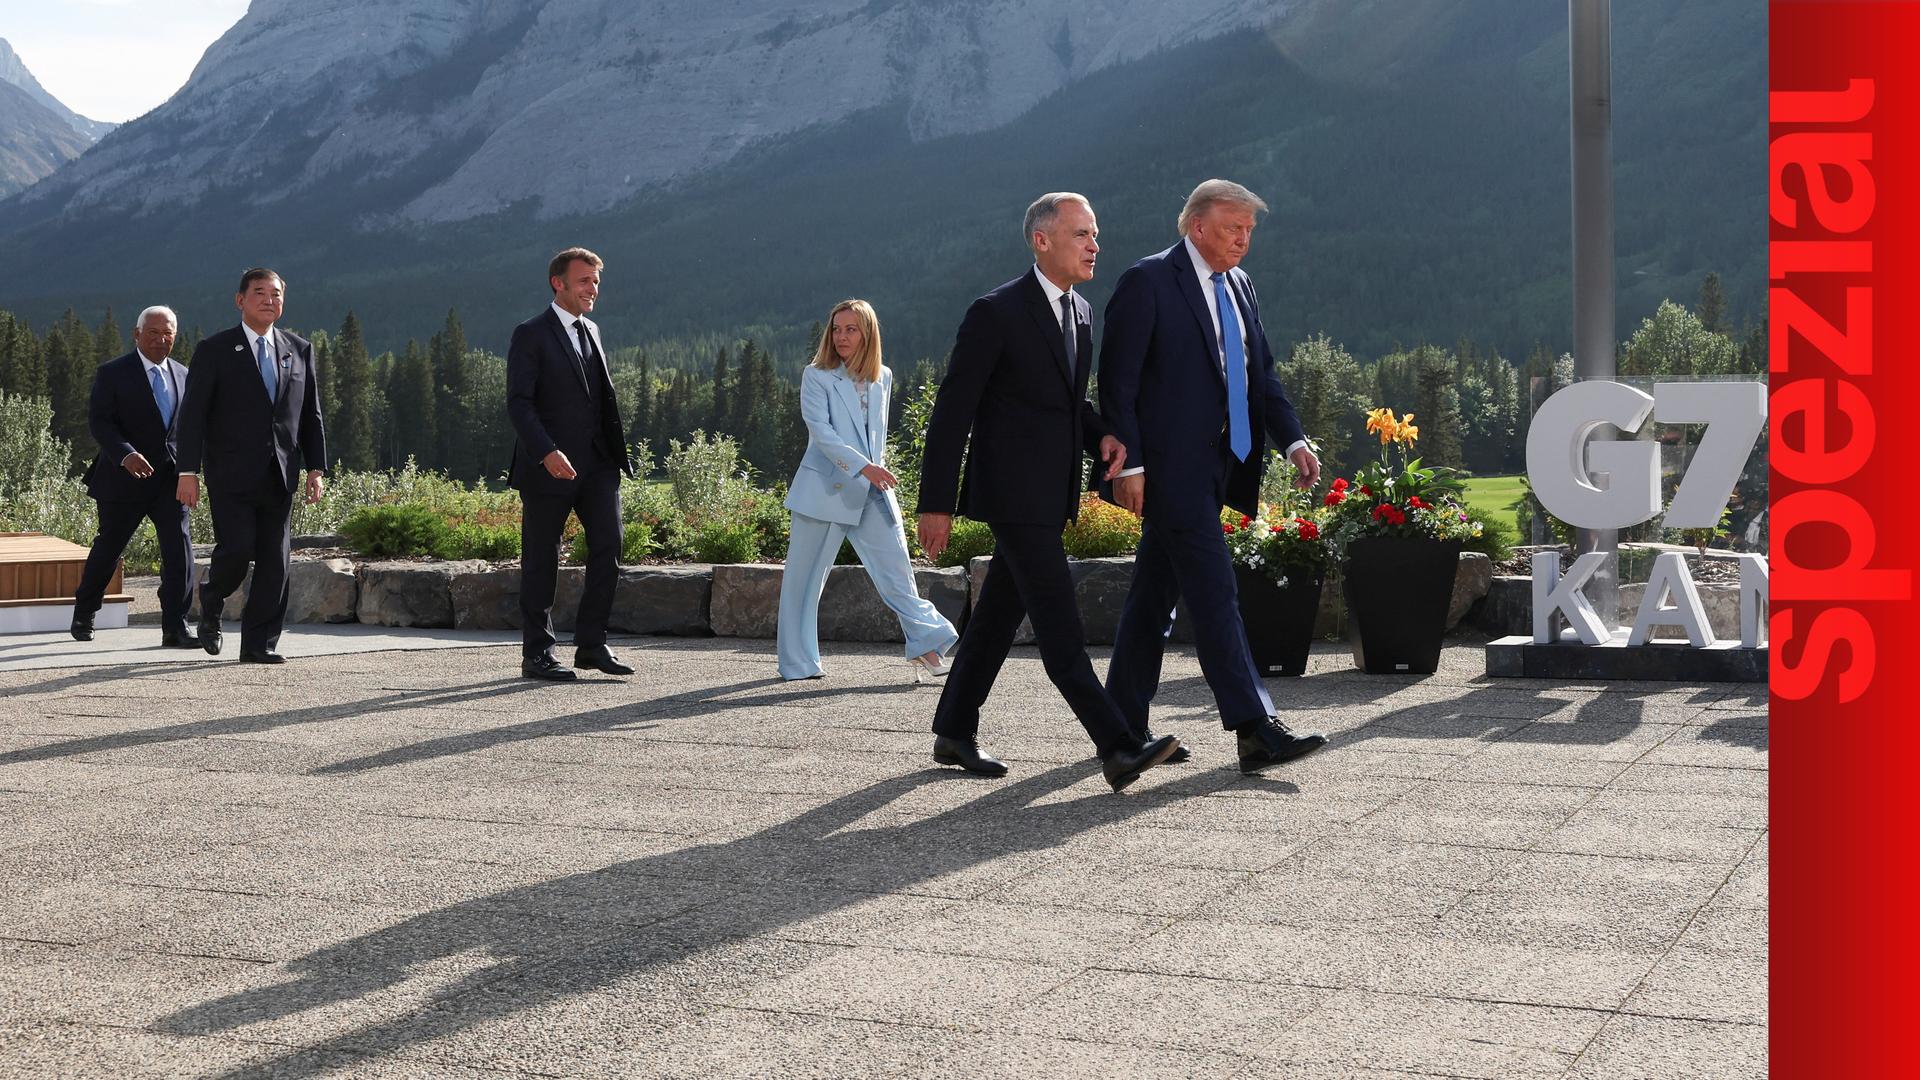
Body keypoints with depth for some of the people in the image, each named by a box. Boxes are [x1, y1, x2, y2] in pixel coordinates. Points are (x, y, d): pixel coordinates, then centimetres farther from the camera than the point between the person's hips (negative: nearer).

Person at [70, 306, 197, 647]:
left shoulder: (182, 376, 11)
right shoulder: (113, 373, -5)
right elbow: (98, 422, -13)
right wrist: (126, 454, -29)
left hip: (169, 478, 3)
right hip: (125, 478, -3)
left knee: (179, 548, -10)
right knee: (109, 546, 10)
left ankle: (175, 628, -7)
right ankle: (83, 614, 32)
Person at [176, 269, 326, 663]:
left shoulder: (299, 350, 13)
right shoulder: (214, 350, 1)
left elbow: (311, 415, 15)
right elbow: (192, 413, -3)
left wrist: (316, 469, 6)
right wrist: (188, 471, -11)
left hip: (279, 477, 4)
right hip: (232, 475, -4)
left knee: (275, 560, 0)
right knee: (237, 548, -13)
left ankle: (259, 644, 7)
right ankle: (211, 604, 18)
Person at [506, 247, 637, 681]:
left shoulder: (591, 331, 16)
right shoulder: (531, 335, -6)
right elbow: (518, 403, -13)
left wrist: (617, 452, 14)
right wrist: (547, 452, -25)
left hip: (597, 465, 6)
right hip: (549, 466, -6)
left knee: (608, 545, -2)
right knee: (542, 561, 2)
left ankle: (591, 644, 7)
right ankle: (537, 654, 11)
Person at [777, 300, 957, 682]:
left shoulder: (883, 378, 10)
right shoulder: (816, 377, -4)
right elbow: (821, 430, -15)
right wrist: (862, 466, -25)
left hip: (872, 492, 4)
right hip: (826, 489, -4)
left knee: (896, 568, -3)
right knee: (804, 576, 2)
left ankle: (925, 647, 1)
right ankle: (797, 662, 12)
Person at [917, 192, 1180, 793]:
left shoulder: (1081, 314, 13)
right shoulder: (996, 313, -12)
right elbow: (952, 411, -11)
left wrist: (1102, 435, 0)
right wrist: (936, 504, -12)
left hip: (1052, 494, 8)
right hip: (1014, 491, -8)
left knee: (1000, 614, 14)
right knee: (1059, 623, -11)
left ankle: (954, 733, 25)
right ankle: (1118, 748, -15)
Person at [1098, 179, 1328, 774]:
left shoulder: (1238, 285, 15)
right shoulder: (1148, 281, -10)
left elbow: (1261, 373, 17)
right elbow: (1118, 380, -12)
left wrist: (1293, 440, 3)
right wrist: (1129, 463, -17)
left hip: (1213, 463, 8)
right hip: (1170, 463, -8)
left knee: (1156, 591, 13)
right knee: (1213, 591, -11)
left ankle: (1124, 726, 20)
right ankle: (1254, 730, -12)